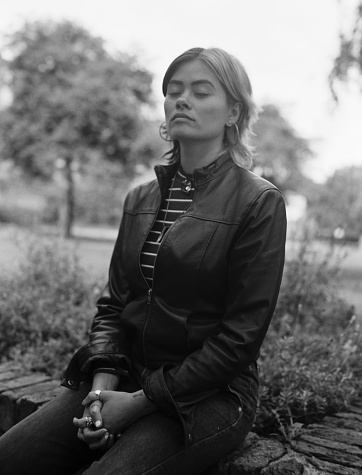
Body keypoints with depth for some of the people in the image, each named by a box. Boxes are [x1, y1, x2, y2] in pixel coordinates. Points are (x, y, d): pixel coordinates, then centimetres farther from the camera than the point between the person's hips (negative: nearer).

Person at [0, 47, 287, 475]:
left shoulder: (259, 202, -8)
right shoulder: (139, 200, 10)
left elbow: (242, 335, -12)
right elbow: (112, 302, 10)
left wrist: (143, 400, -13)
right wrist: (104, 380, -8)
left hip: (208, 395, -4)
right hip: (124, 378, 5)